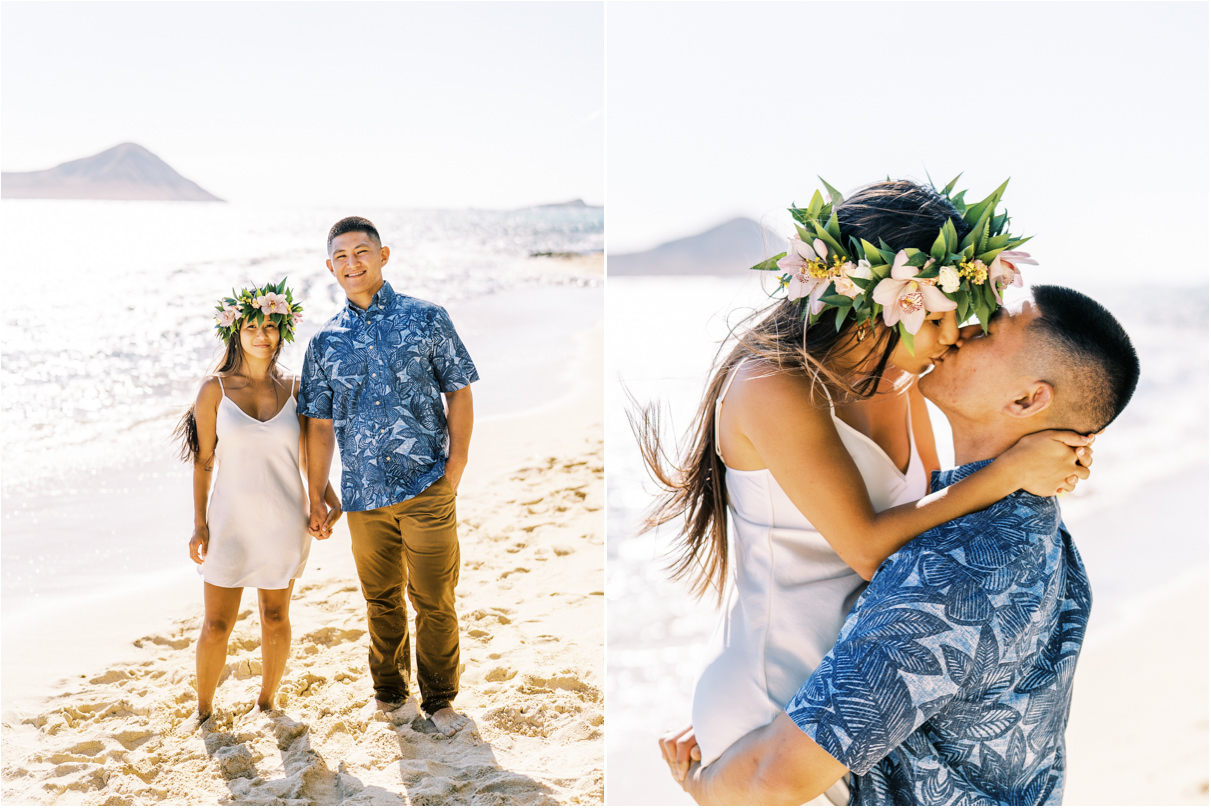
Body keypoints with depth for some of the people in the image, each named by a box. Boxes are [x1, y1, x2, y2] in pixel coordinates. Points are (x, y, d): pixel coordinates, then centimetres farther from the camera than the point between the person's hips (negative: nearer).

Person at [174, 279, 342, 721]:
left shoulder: (293, 390, 2)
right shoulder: (215, 390, -4)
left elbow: (308, 455, 11)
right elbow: (203, 461, -1)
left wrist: (330, 501, -1)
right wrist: (199, 524, -4)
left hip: (284, 521, 2)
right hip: (231, 520, -2)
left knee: (276, 619, 11)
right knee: (217, 625, 4)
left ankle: (266, 702, 30)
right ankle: (203, 710, 24)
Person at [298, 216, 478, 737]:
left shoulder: (426, 319, 0)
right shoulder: (326, 341, 7)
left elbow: (459, 392, 2)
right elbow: (320, 423, 11)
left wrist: (455, 467, -5)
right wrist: (315, 495, 9)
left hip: (427, 486, -2)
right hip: (363, 494, 3)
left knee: (434, 600, 4)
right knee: (381, 598, 15)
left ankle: (438, 698, 22)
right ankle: (389, 690, 34)